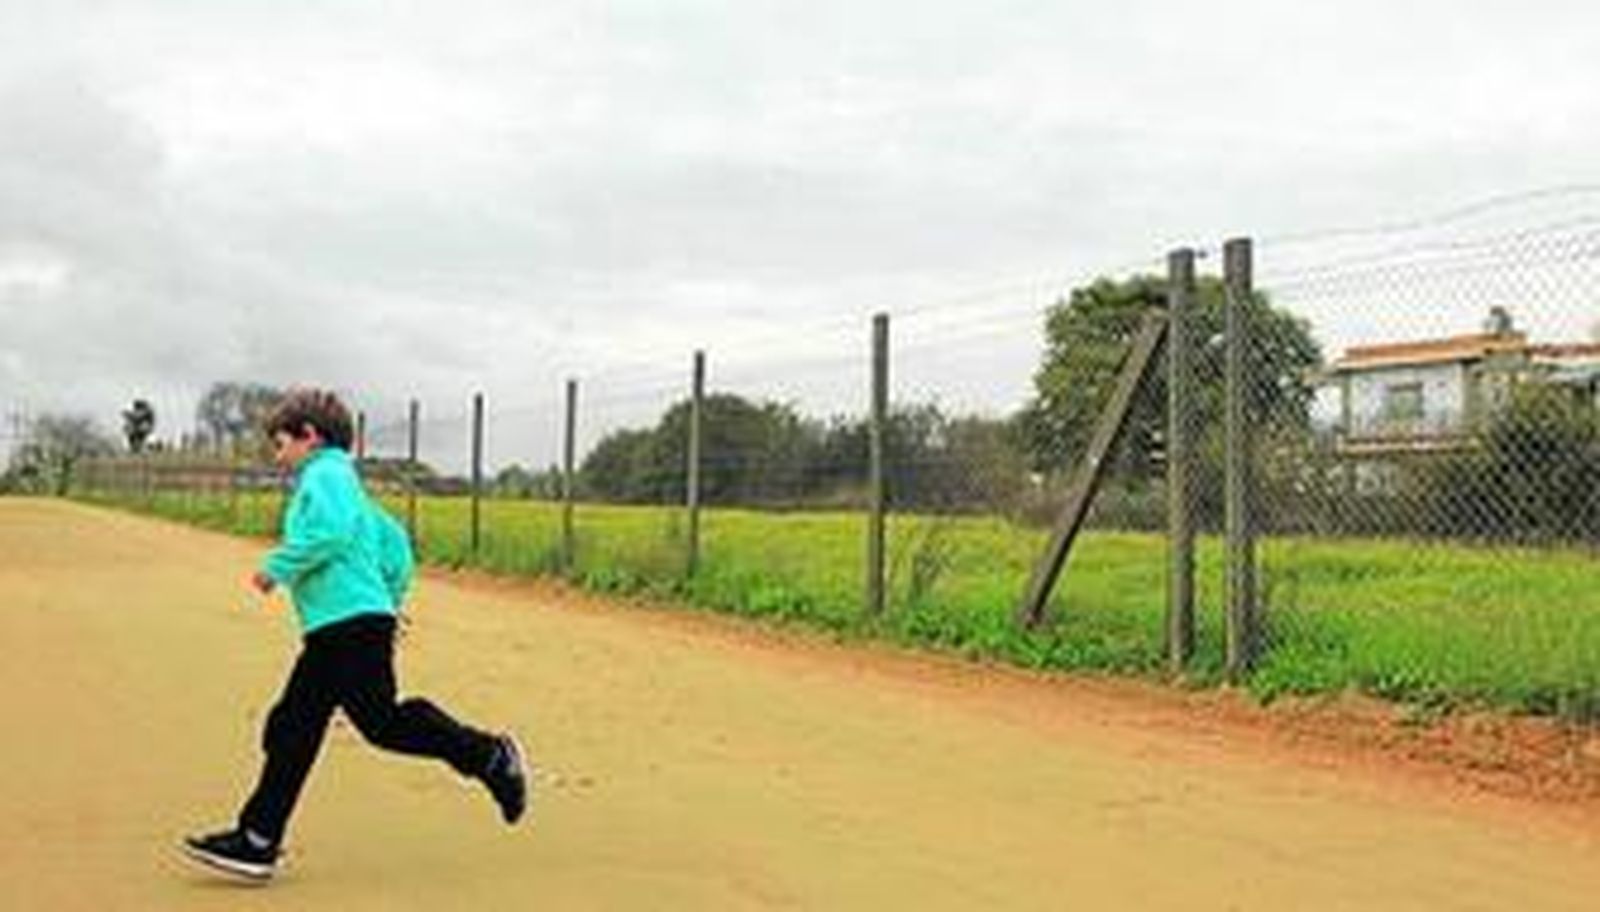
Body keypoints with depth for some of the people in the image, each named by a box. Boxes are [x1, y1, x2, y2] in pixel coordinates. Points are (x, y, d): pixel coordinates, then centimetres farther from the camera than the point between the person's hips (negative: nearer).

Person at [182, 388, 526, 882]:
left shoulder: (325, 474, -5)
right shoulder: (346, 485, 25)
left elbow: (331, 533, -22)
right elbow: (394, 542, 28)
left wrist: (277, 567, -13)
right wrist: (390, 598, 24)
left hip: (350, 623, -11)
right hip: (334, 630, 11)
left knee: (382, 721, -10)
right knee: (291, 730, 8)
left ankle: (489, 756, 0)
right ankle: (258, 840, 10)